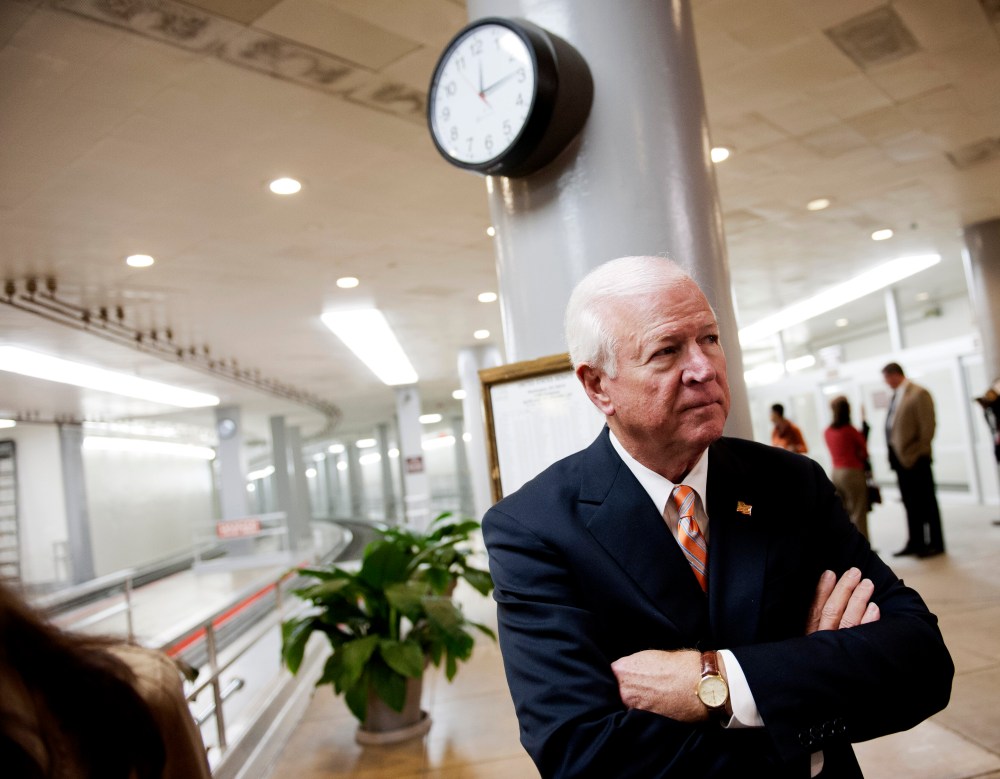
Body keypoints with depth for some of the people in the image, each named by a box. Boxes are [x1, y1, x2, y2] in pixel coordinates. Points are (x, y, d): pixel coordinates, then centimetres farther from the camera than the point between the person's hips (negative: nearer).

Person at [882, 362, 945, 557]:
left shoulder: (919, 393, -11)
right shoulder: (896, 395, 11)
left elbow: (928, 425, -15)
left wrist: (921, 451, -14)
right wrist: (893, 453, 7)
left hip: (916, 458, -8)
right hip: (900, 457, 8)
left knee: (926, 502, 3)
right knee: (910, 503, 13)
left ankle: (935, 543, 13)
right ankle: (915, 542, 21)